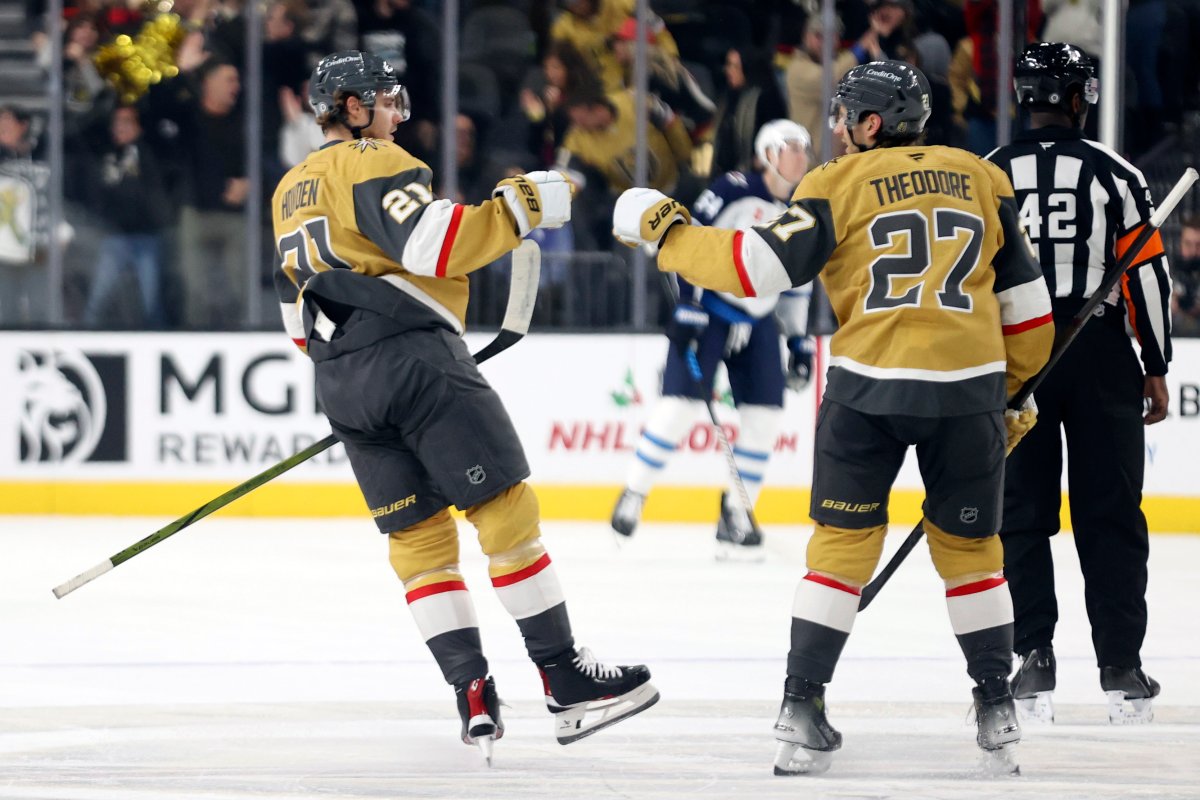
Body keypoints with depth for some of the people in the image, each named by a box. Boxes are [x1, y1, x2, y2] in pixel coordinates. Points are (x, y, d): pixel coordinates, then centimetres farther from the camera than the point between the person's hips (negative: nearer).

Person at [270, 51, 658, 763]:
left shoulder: (290, 192, 23)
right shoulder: (374, 165, -5)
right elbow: (432, 244, -21)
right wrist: (519, 207, -16)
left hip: (342, 385, 8)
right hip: (414, 357, -8)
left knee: (418, 537, 9)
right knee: (505, 510, -5)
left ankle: (474, 698, -2)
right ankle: (568, 682, -6)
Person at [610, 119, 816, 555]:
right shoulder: (733, 190, -12)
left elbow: (797, 284, 16)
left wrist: (799, 340, 14)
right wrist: (688, 307, -18)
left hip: (758, 322, 6)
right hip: (708, 310, -6)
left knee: (765, 416, -2)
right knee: (681, 402, -14)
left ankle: (735, 515, 9)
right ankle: (632, 498, -2)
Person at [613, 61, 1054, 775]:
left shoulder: (840, 184, 0)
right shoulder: (983, 180, 11)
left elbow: (759, 267, -5)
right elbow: (1026, 303, 13)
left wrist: (666, 231, 7)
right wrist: (1015, 390, 25)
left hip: (869, 386, -2)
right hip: (969, 386, 2)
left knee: (843, 542, 8)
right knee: (970, 547, 16)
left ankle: (803, 711, 4)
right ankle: (999, 713, 14)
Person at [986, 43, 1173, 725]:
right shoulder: (1115, 175, -3)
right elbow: (1148, 272, -4)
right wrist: (1156, 367, 4)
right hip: (1101, 359, -1)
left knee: (1022, 514, 7)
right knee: (1111, 514, 4)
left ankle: (1034, 661, 1)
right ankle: (1122, 669, 4)